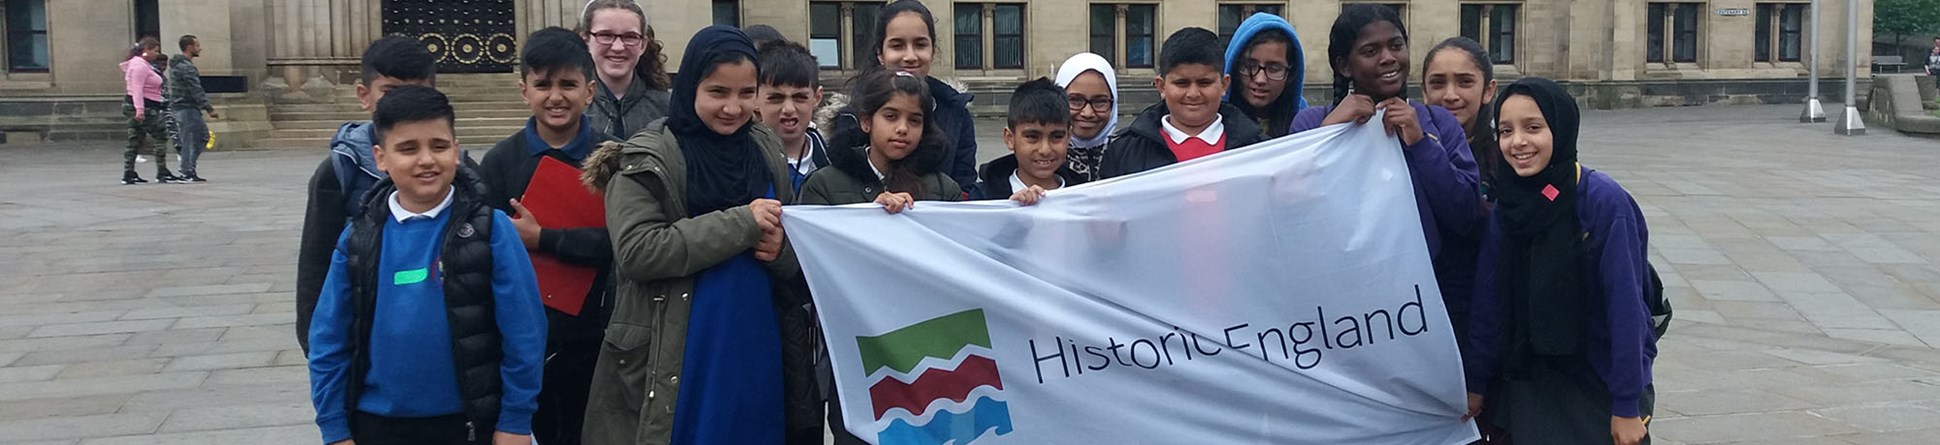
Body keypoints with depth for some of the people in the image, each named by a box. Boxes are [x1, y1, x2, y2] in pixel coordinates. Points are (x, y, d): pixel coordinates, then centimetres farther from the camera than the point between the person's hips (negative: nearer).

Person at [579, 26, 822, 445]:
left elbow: (794, 237, 15)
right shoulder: (648, 159, -6)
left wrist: (782, 250, -10)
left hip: (756, 354, 4)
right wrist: (741, 224, -18)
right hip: (677, 361, -4)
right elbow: (635, 252, -17)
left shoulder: (766, 150, 9)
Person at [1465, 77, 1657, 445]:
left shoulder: (1603, 200, -18)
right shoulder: (1506, 207, -4)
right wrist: (1476, 383, 3)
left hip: (1600, 387, -4)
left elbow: (1625, 308, -17)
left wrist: (1627, 405, -16)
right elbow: (1489, 300, 2)